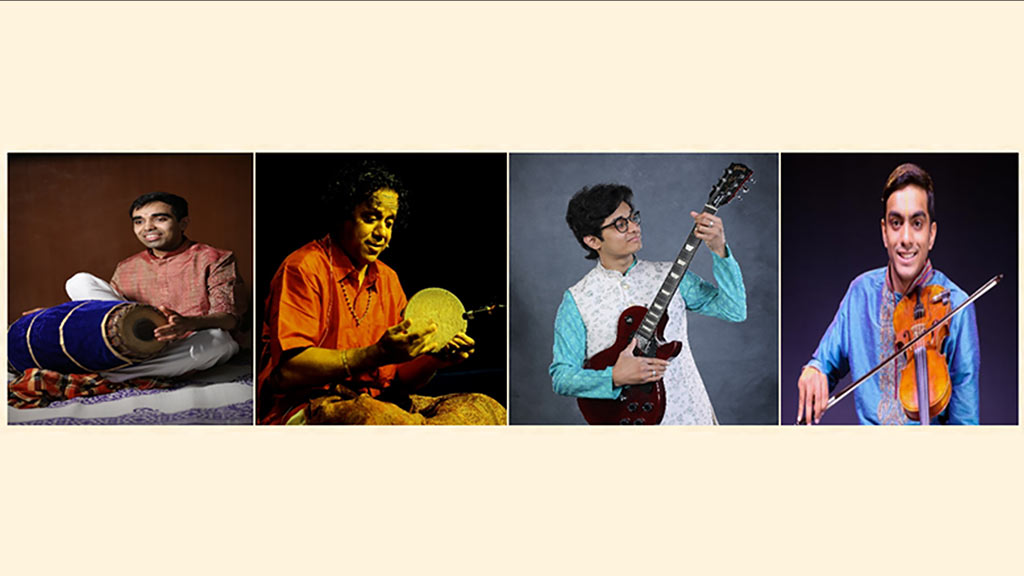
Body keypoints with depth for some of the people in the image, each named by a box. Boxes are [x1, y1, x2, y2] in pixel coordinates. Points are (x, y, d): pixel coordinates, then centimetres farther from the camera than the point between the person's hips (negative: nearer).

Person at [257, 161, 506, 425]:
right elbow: (286, 371, -16)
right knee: (373, 417, -42)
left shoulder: (388, 279, 19)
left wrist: (435, 358, -6)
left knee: (486, 409, -16)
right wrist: (379, 354, -23)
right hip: (307, 405, -7)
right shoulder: (303, 268, -4)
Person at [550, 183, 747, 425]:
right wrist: (615, 377, -14)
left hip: (689, 415, 1)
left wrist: (719, 250, -9)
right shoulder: (577, 300, 1)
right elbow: (560, 376, 0)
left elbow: (735, 310, 1)